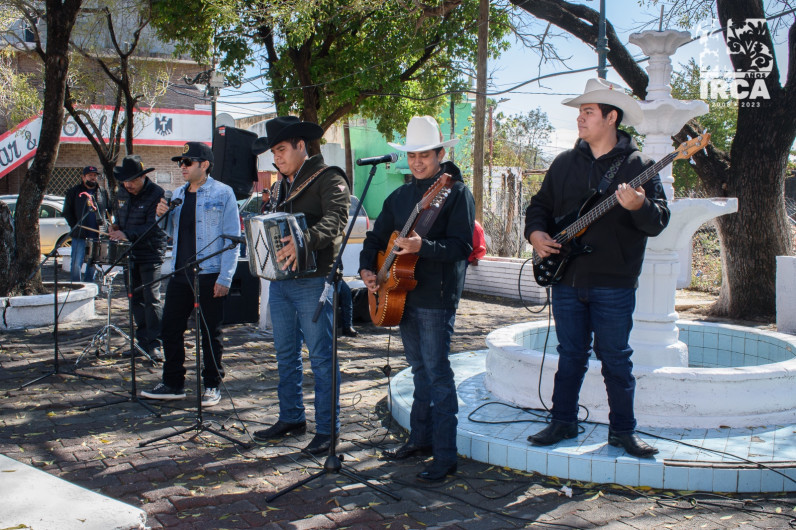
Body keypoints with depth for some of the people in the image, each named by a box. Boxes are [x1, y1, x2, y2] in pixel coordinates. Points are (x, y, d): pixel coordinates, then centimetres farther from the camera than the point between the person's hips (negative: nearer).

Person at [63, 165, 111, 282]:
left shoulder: (102, 193, 12)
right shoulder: (74, 192, 5)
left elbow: (110, 210, 14)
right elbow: (67, 212, 4)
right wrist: (75, 226, -6)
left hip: (97, 236, 2)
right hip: (79, 237, -2)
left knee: (92, 264, 9)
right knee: (76, 264, -4)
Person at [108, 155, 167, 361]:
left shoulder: (156, 194, -14)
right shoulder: (122, 194, 9)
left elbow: (153, 226, -22)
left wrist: (128, 235, -32)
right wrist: (115, 228, 2)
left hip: (150, 254, -7)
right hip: (129, 253, 7)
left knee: (151, 298, -9)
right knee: (136, 298, 10)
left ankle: (155, 344, -6)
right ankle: (143, 341, 18)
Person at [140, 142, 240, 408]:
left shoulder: (223, 193, -6)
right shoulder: (178, 194, 13)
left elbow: (233, 238, -9)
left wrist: (225, 278, -16)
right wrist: (162, 215, 0)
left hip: (210, 275, -6)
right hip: (180, 273, 6)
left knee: (210, 333, 3)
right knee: (169, 328, 8)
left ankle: (211, 386, 16)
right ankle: (173, 384, 21)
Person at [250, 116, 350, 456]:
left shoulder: (328, 178, -8)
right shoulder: (282, 184, 18)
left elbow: (335, 219, -25)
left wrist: (305, 241, -40)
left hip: (313, 280, -8)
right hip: (280, 279, 8)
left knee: (321, 357, -1)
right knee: (285, 354, 15)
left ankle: (326, 429, 7)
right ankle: (291, 418, 28)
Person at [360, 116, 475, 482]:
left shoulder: (456, 193, -8)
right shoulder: (400, 196, 14)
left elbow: (462, 245, -17)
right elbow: (376, 237, 19)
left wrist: (423, 247, -31)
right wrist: (367, 269, 1)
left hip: (437, 298, -7)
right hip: (402, 294, 7)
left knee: (437, 374, -7)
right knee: (419, 369, 17)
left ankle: (445, 457, -1)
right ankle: (420, 439, 29)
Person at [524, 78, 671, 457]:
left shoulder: (638, 165, -2)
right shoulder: (565, 163, 10)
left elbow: (658, 222, -9)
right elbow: (540, 205, 18)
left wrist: (639, 206, -30)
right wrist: (536, 232, -2)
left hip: (614, 284, -3)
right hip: (567, 279, 3)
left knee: (616, 359, 5)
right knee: (571, 355, 11)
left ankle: (623, 430, 18)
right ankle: (563, 422, 22)